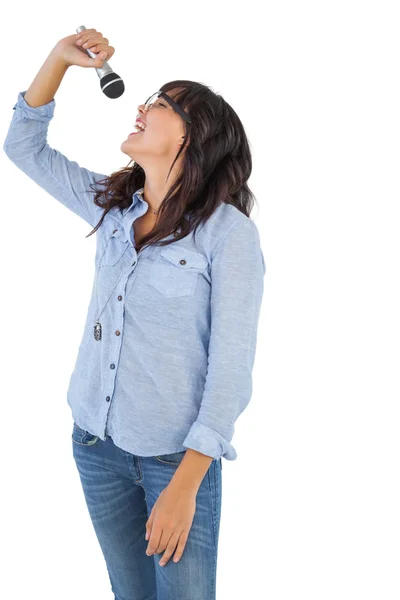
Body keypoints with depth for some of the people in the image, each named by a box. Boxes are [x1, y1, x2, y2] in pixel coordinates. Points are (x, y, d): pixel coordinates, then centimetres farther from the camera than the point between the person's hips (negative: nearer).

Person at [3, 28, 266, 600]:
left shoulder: (229, 232, -15)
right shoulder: (112, 206, 3)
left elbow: (231, 367, -17)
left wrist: (184, 486, -19)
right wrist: (60, 56, 1)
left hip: (178, 454, -5)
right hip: (96, 443, 5)